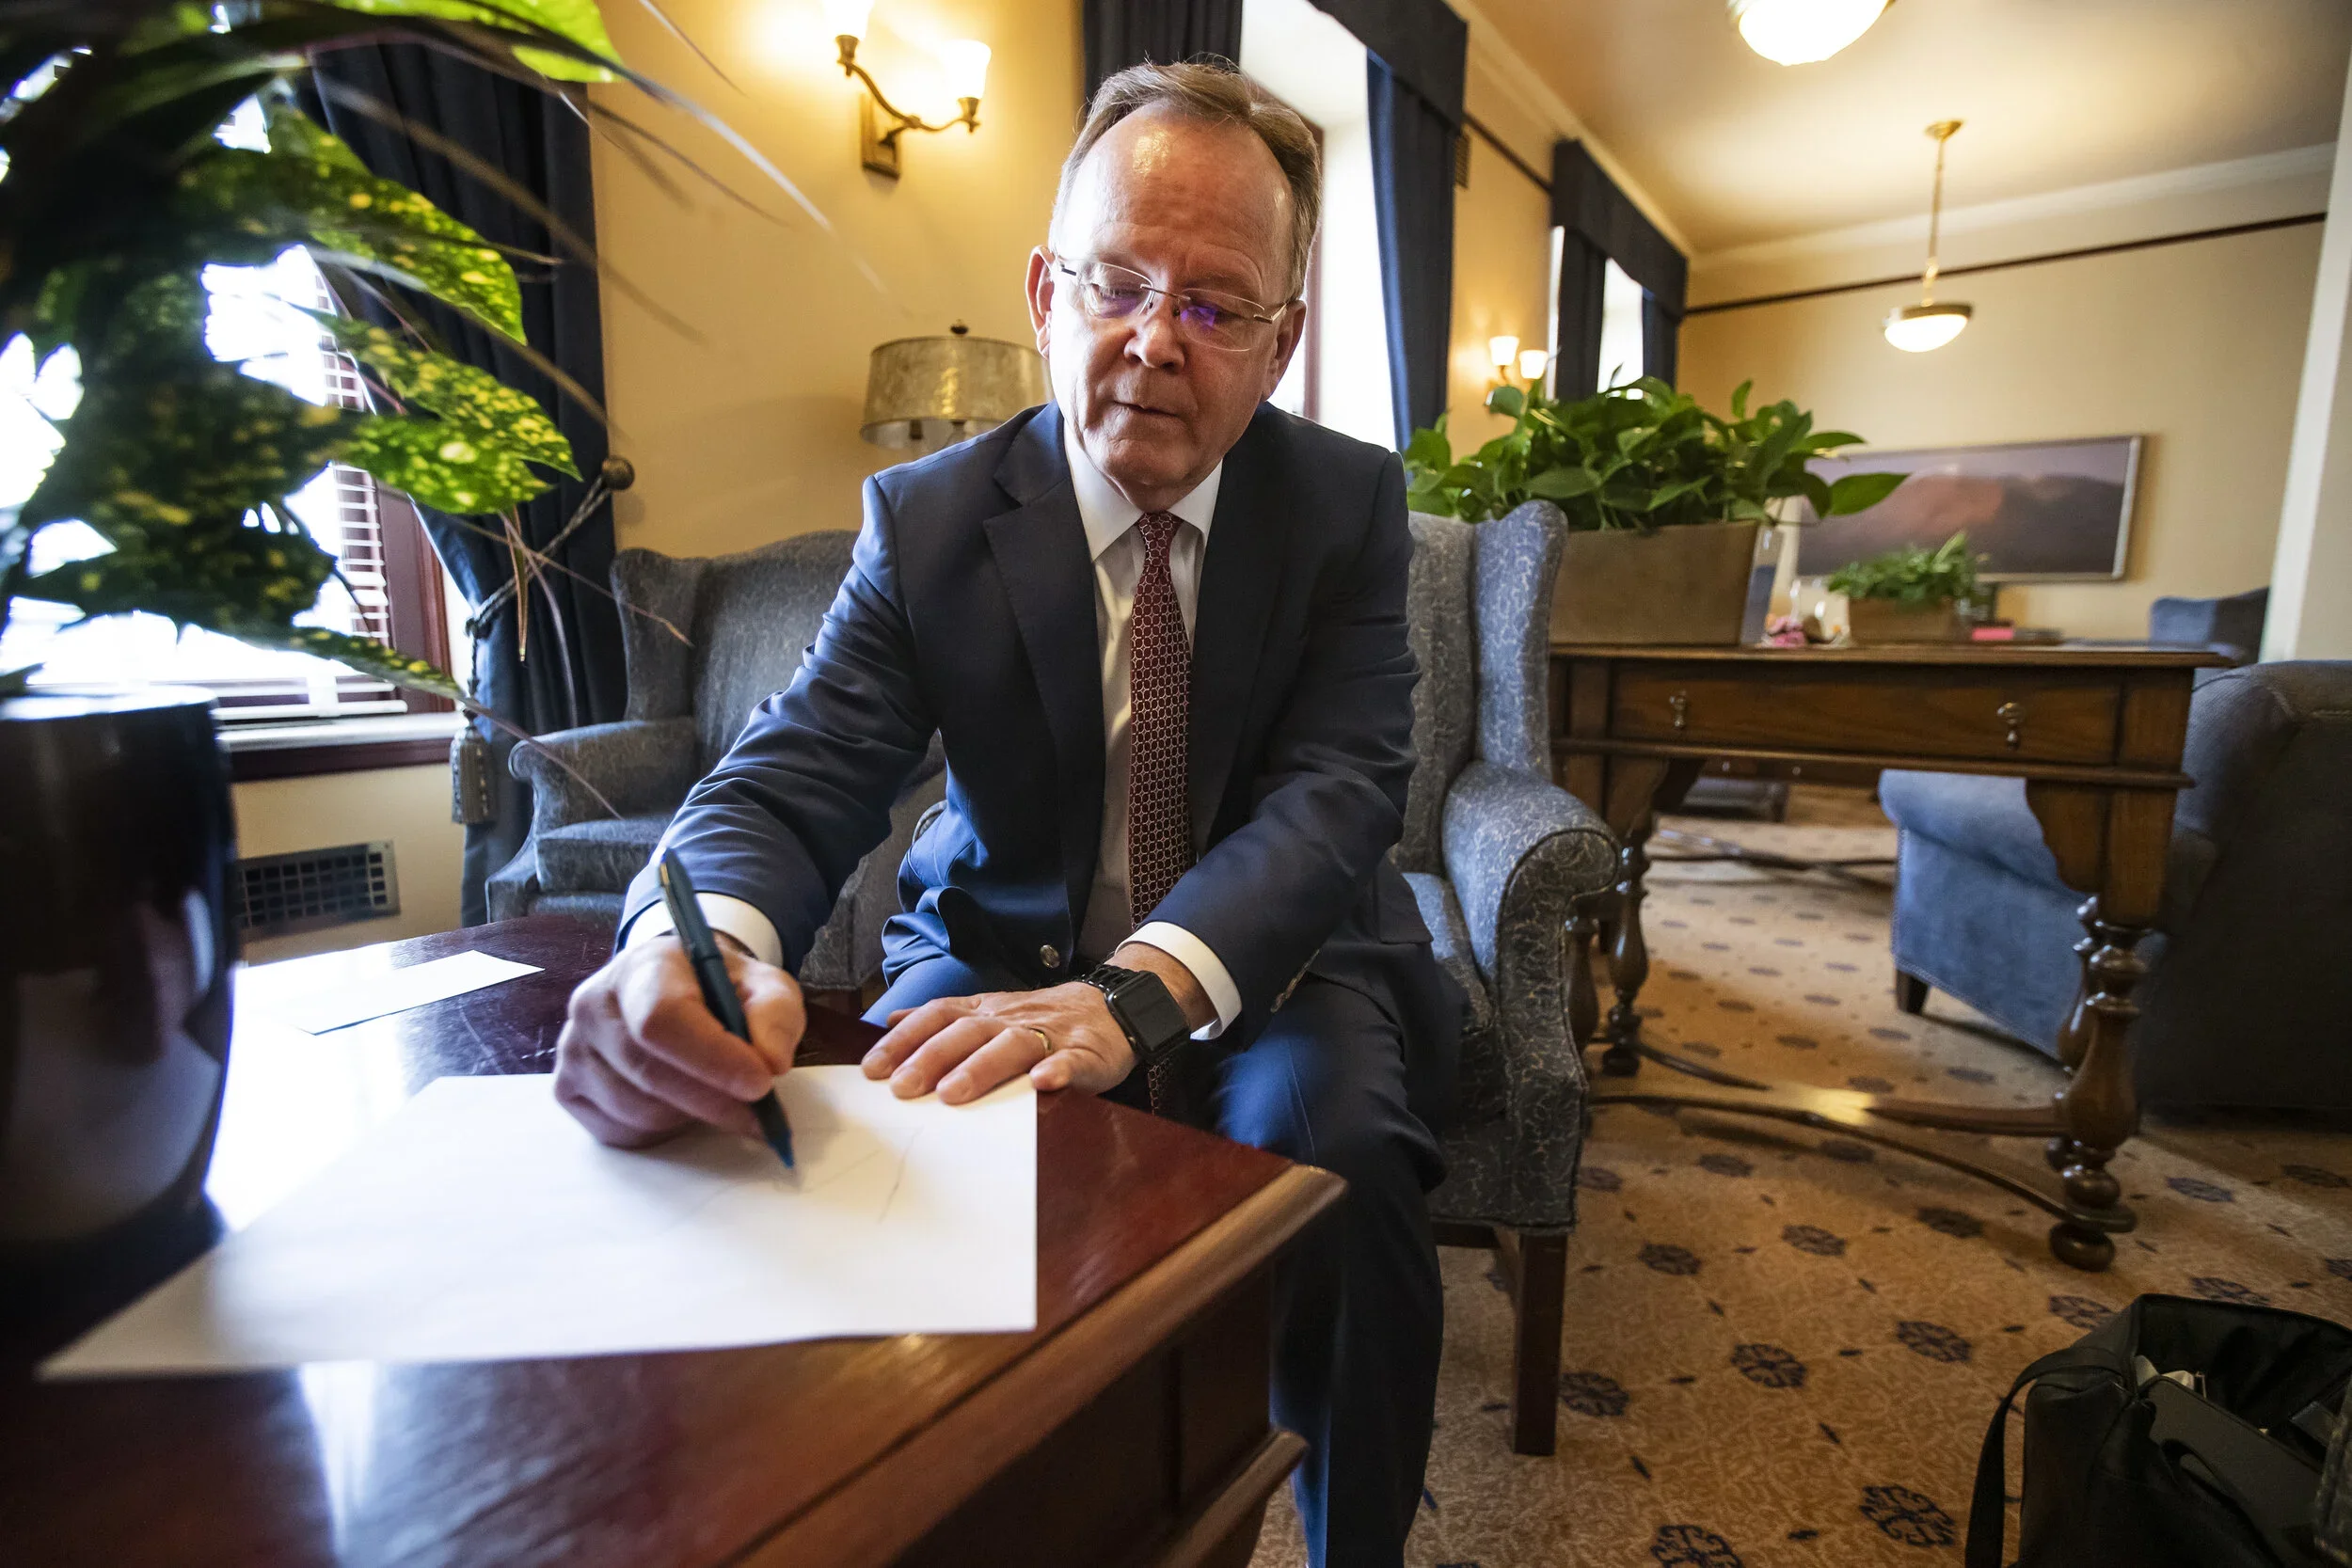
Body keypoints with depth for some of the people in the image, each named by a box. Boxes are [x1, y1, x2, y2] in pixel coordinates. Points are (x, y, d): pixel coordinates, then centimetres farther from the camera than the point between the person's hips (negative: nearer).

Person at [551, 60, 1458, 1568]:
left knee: (1336, 1144, -29)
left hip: (1271, 961, 0)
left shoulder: (1352, 503, -7)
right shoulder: (927, 517, -6)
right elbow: (794, 776, -14)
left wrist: (1133, 991, -38)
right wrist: (696, 942, -39)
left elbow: (1339, 791, -19)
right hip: (1003, 948, 1)